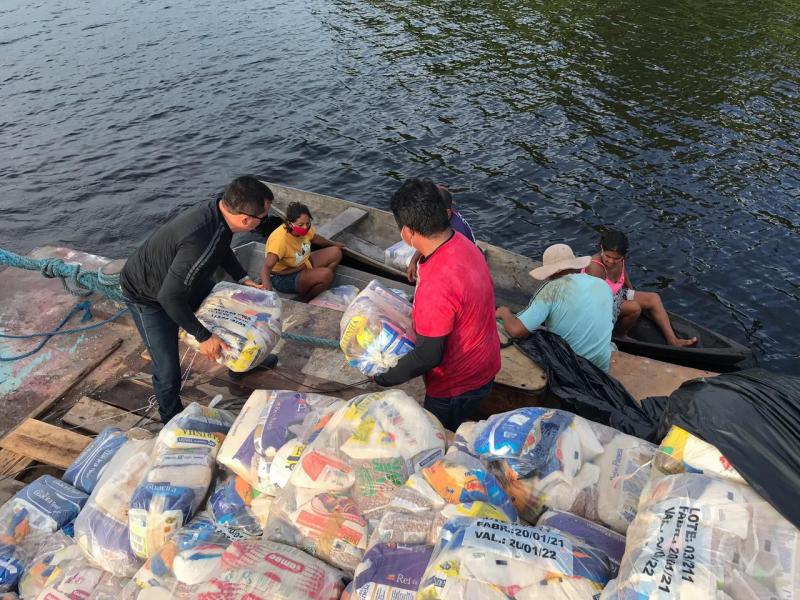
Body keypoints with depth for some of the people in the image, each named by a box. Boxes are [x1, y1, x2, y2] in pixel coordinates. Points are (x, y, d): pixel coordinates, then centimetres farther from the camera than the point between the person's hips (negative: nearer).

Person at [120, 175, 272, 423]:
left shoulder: (218, 209, -17)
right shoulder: (202, 243, -44)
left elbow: (223, 248, 8)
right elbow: (169, 297, -36)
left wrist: (243, 279, 1)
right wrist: (203, 336, -27)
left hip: (176, 279, 9)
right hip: (147, 296, -8)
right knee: (168, 372, -7)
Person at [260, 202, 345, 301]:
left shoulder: (304, 228, -12)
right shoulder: (280, 239, -35)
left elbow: (315, 238, 13)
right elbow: (266, 267, -43)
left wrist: (334, 244, 30)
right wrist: (267, 289, -61)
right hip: (283, 278, -9)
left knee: (335, 253, 4)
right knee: (325, 274, -27)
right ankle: (305, 300, 0)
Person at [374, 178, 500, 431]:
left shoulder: (436, 286, -38)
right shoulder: (462, 243, -9)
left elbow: (429, 356, -30)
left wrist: (384, 378, -16)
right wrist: (419, 317, 13)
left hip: (457, 386, -8)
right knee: (454, 435, 30)